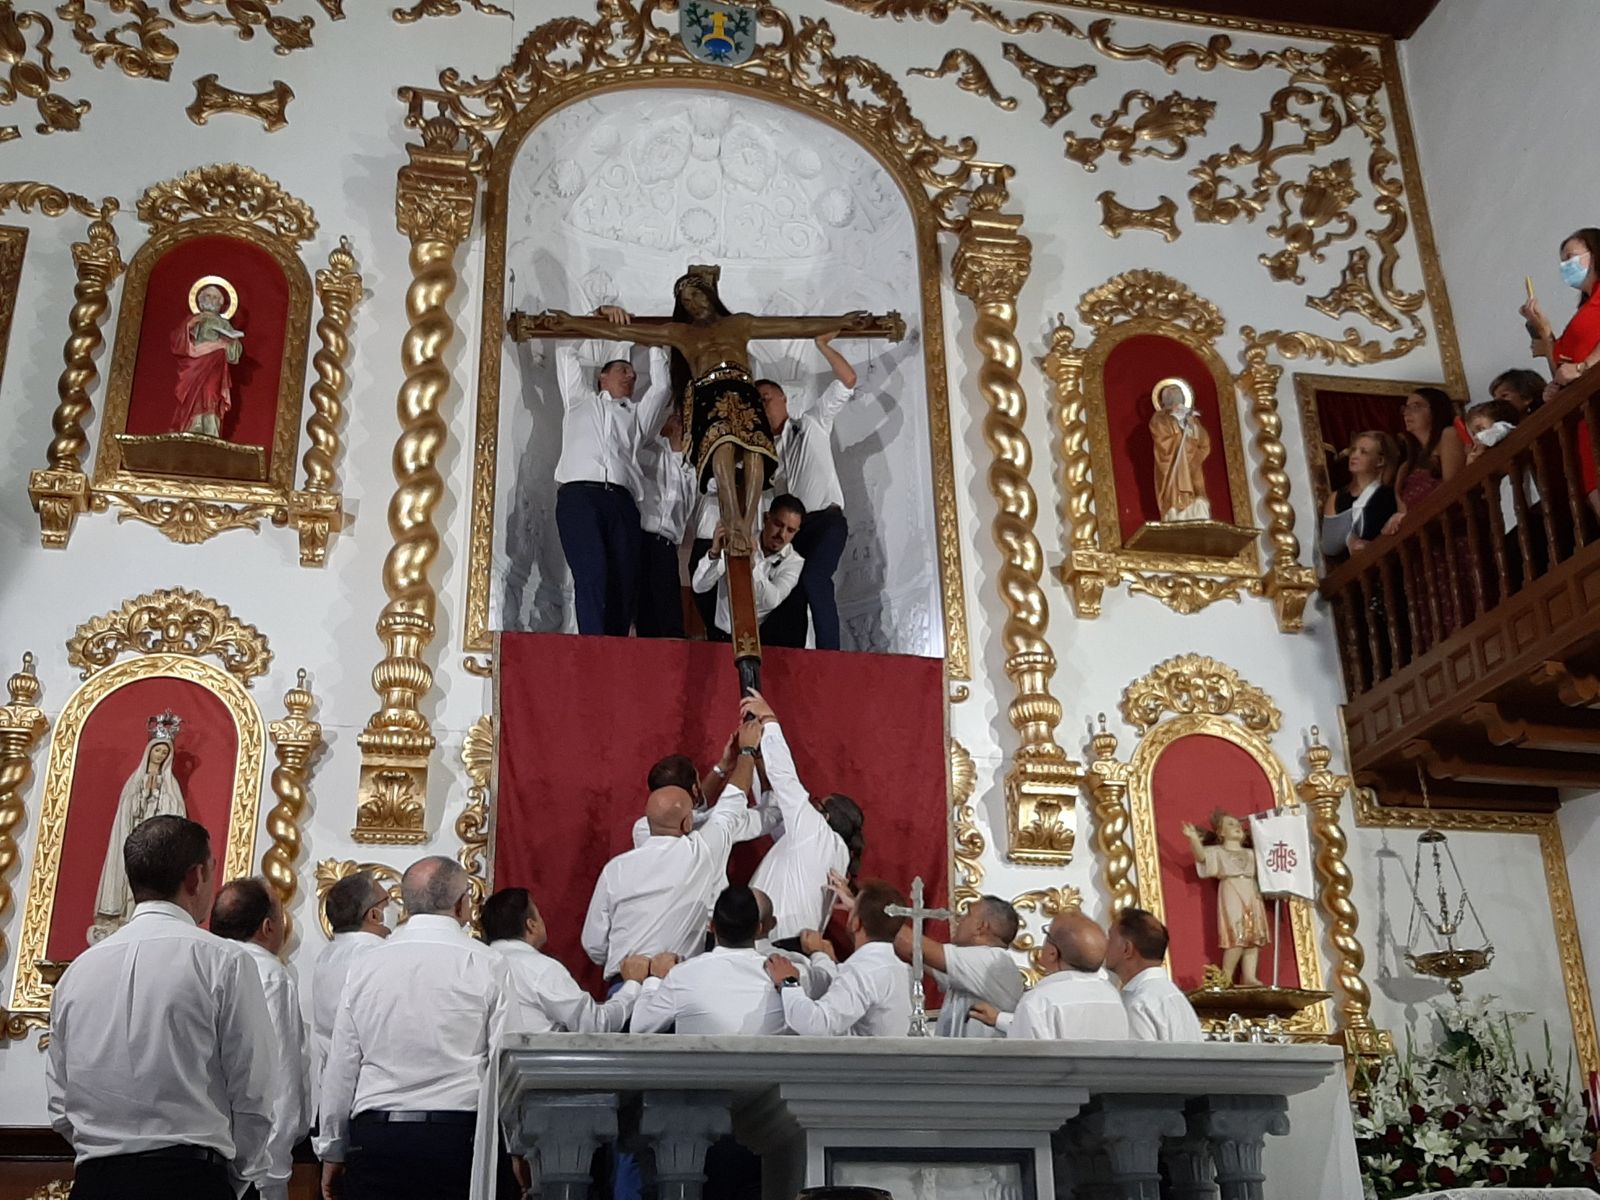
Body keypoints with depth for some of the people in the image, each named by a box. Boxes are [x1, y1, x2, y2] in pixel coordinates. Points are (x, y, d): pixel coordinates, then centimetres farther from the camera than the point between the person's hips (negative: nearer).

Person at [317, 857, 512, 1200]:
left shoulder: (365, 965, 6)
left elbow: (341, 1068, 9)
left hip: (374, 1135, 3)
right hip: (459, 1134, -3)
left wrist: (332, 1153, 19)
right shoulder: (488, 966, -3)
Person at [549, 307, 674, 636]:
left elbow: (662, 385, 26)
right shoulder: (579, 398, 31)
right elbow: (565, 349, 33)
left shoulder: (636, 414, 35)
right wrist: (598, 315, 31)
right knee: (592, 573, -24)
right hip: (579, 494, -4)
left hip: (622, 501, 4)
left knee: (624, 587, -11)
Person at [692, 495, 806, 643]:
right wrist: (714, 553, -26)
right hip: (721, 637, 1)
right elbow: (699, 586, -8)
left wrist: (751, 566, -34)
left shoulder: (795, 562, 0)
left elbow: (772, 601, -20)